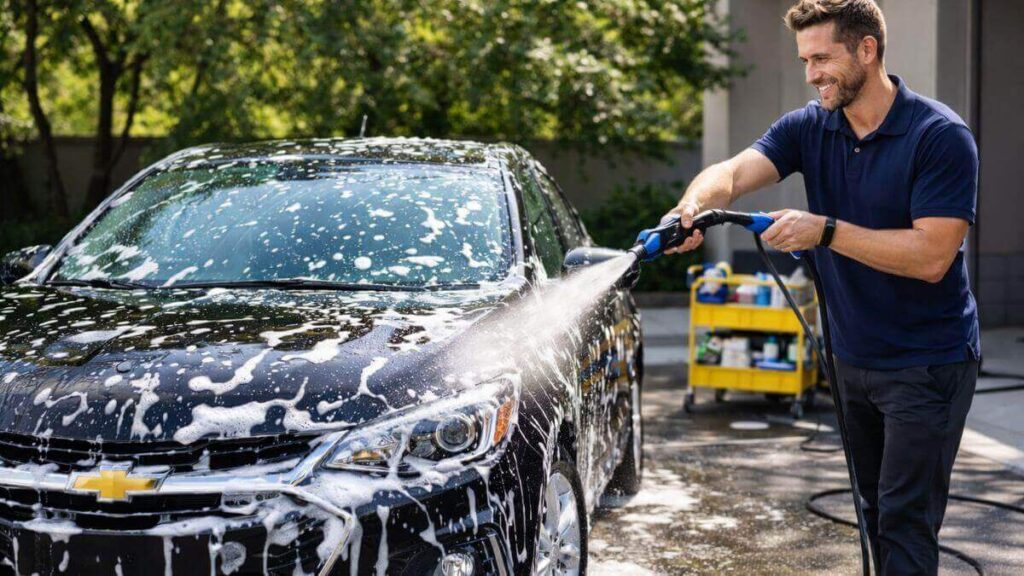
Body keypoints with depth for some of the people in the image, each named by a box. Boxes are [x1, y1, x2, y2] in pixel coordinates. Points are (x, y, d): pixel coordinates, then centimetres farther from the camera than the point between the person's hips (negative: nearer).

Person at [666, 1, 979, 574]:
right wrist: (695, 204, -38)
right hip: (855, 358, 6)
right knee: (876, 506, 18)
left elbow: (931, 256, -23)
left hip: (928, 364, -6)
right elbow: (733, 171, -15)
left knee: (904, 518, -6)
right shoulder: (809, 128, 1)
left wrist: (825, 231, -29)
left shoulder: (940, 135, -16)